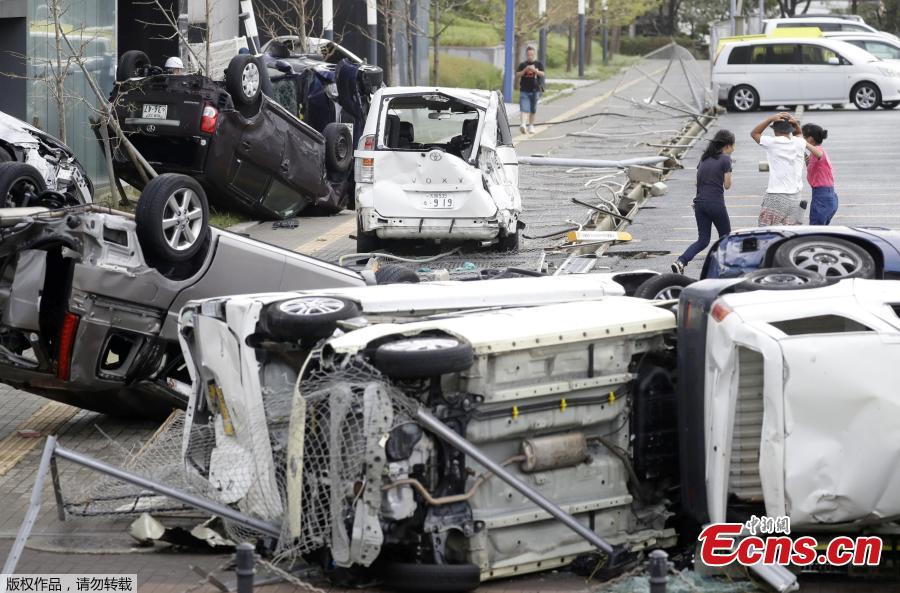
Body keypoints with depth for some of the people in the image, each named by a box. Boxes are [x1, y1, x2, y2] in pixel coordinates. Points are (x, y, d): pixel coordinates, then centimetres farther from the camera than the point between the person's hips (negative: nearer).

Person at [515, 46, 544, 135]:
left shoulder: (538, 64, 7)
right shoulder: (522, 65, 7)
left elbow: (542, 74, -6)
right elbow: (517, 75, -1)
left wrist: (534, 70, -22)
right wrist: (525, 70, -15)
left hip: (535, 90, 1)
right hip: (524, 91, -1)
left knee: (533, 110, 9)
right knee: (524, 109, -14)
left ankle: (531, 126, 21)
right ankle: (523, 124, -27)